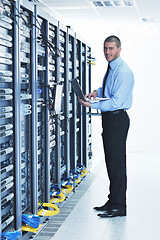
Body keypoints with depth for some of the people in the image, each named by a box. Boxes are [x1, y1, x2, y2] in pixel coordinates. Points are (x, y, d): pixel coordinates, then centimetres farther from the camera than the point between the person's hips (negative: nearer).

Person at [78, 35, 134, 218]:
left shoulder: (123, 72, -17)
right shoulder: (111, 68, 13)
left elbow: (116, 102, -22)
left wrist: (92, 105, -23)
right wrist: (97, 91, 9)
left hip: (117, 119, -10)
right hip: (109, 119, 10)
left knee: (117, 162, -6)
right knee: (111, 161, 15)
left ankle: (119, 207, 2)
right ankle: (113, 201, 26)